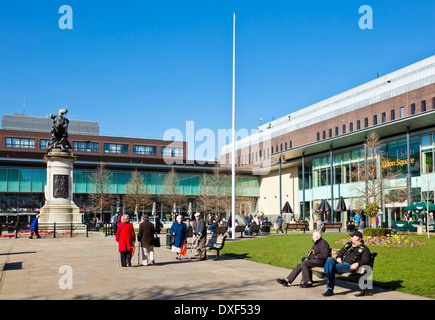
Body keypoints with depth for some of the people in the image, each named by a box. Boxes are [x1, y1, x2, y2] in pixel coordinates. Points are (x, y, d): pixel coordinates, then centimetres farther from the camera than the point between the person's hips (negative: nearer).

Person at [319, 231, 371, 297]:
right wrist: (338, 258, 5)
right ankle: (325, 274, -47)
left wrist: (358, 263, -23)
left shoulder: (364, 249, 8)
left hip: (350, 266, -6)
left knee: (332, 267, -31)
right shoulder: (348, 244, 27)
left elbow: (366, 261, -3)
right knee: (330, 259, -27)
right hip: (341, 262, 6)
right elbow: (341, 252, 29)